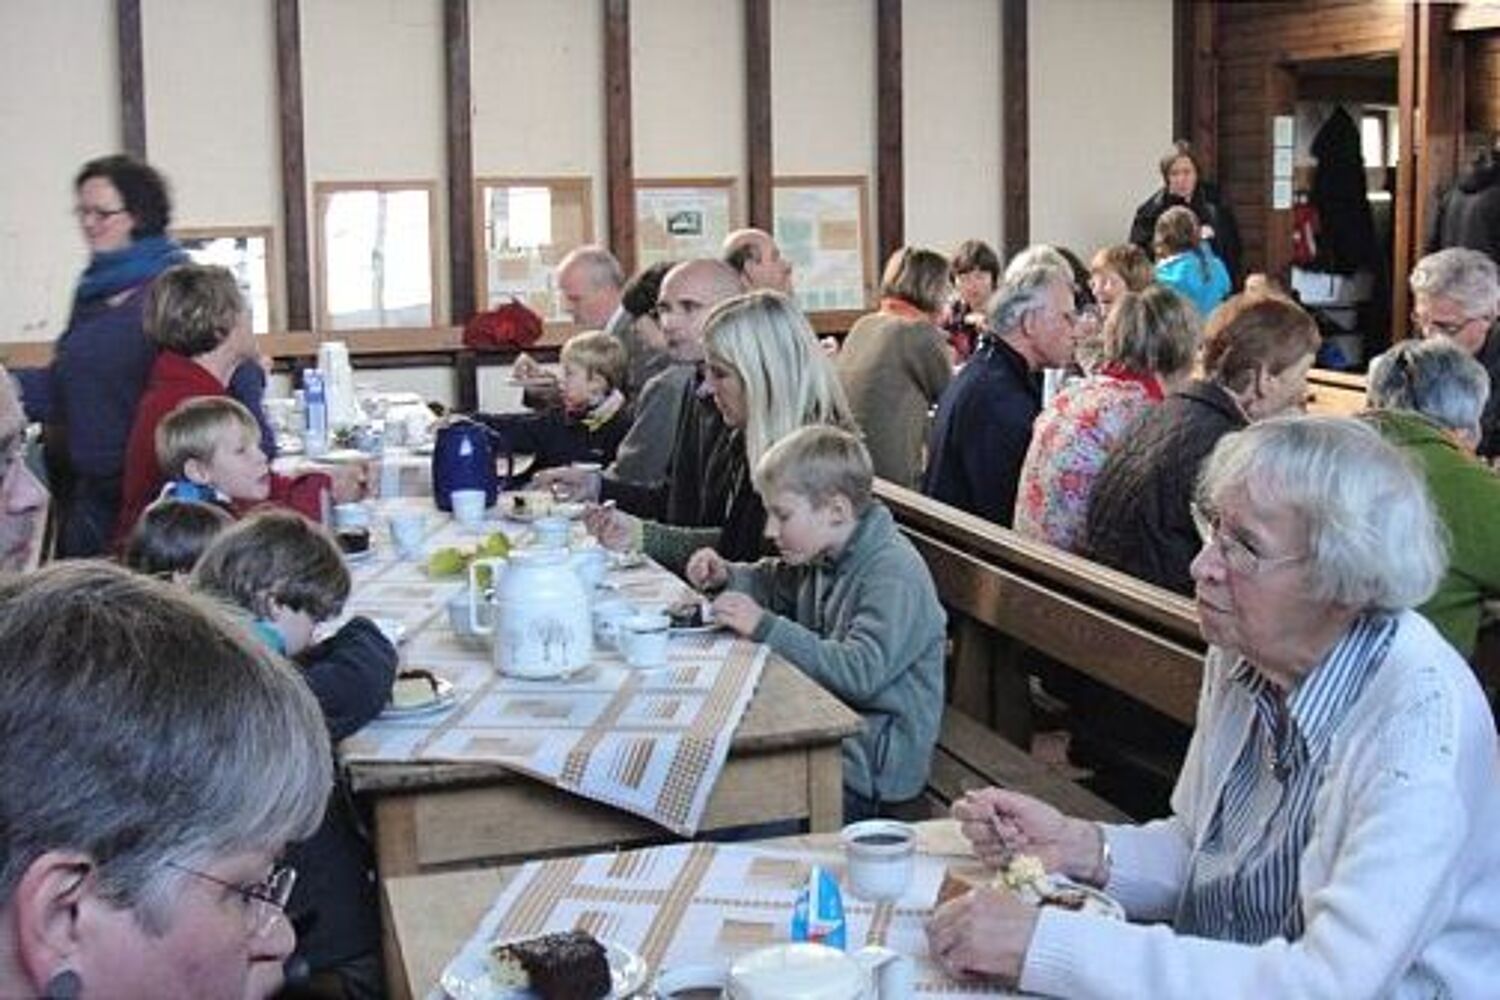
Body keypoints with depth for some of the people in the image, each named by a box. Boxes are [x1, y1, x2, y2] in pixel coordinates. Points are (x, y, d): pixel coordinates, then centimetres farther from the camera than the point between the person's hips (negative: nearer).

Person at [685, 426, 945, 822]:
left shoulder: (896, 576, -20)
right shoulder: (825, 556, 9)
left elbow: (860, 673, -30)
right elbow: (778, 585, 31)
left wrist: (765, 627, -27)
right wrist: (727, 575, 11)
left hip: (870, 770, -9)